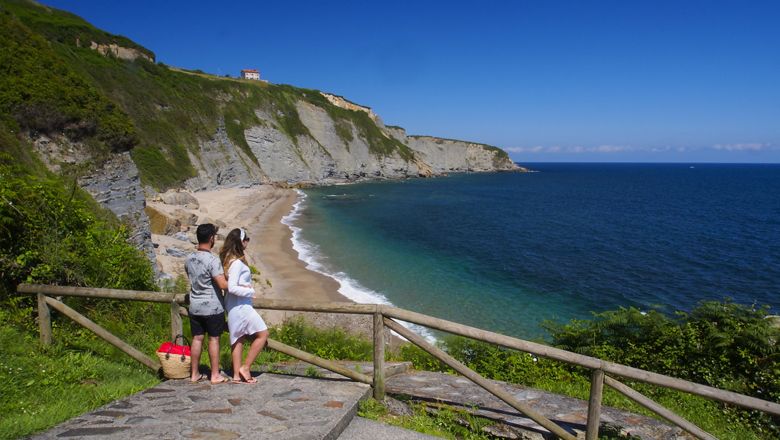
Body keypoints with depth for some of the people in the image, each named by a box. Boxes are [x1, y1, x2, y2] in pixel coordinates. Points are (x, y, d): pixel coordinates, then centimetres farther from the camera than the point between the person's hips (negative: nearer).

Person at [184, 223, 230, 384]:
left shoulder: (189, 259, 4)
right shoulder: (212, 260, -19)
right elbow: (223, 284, -24)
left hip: (195, 306, 6)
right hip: (212, 307, -6)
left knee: (197, 339, 13)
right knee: (214, 339, 4)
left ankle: (195, 374, 21)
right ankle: (215, 375, 12)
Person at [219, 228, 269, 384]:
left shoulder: (228, 259, 9)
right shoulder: (237, 263, -21)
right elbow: (232, 287, -25)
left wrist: (246, 287, 7)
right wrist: (250, 291, -15)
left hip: (235, 306, 10)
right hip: (240, 305, -10)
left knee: (238, 338, 14)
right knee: (262, 334, -1)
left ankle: (237, 374, 20)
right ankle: (245, 368, 4)